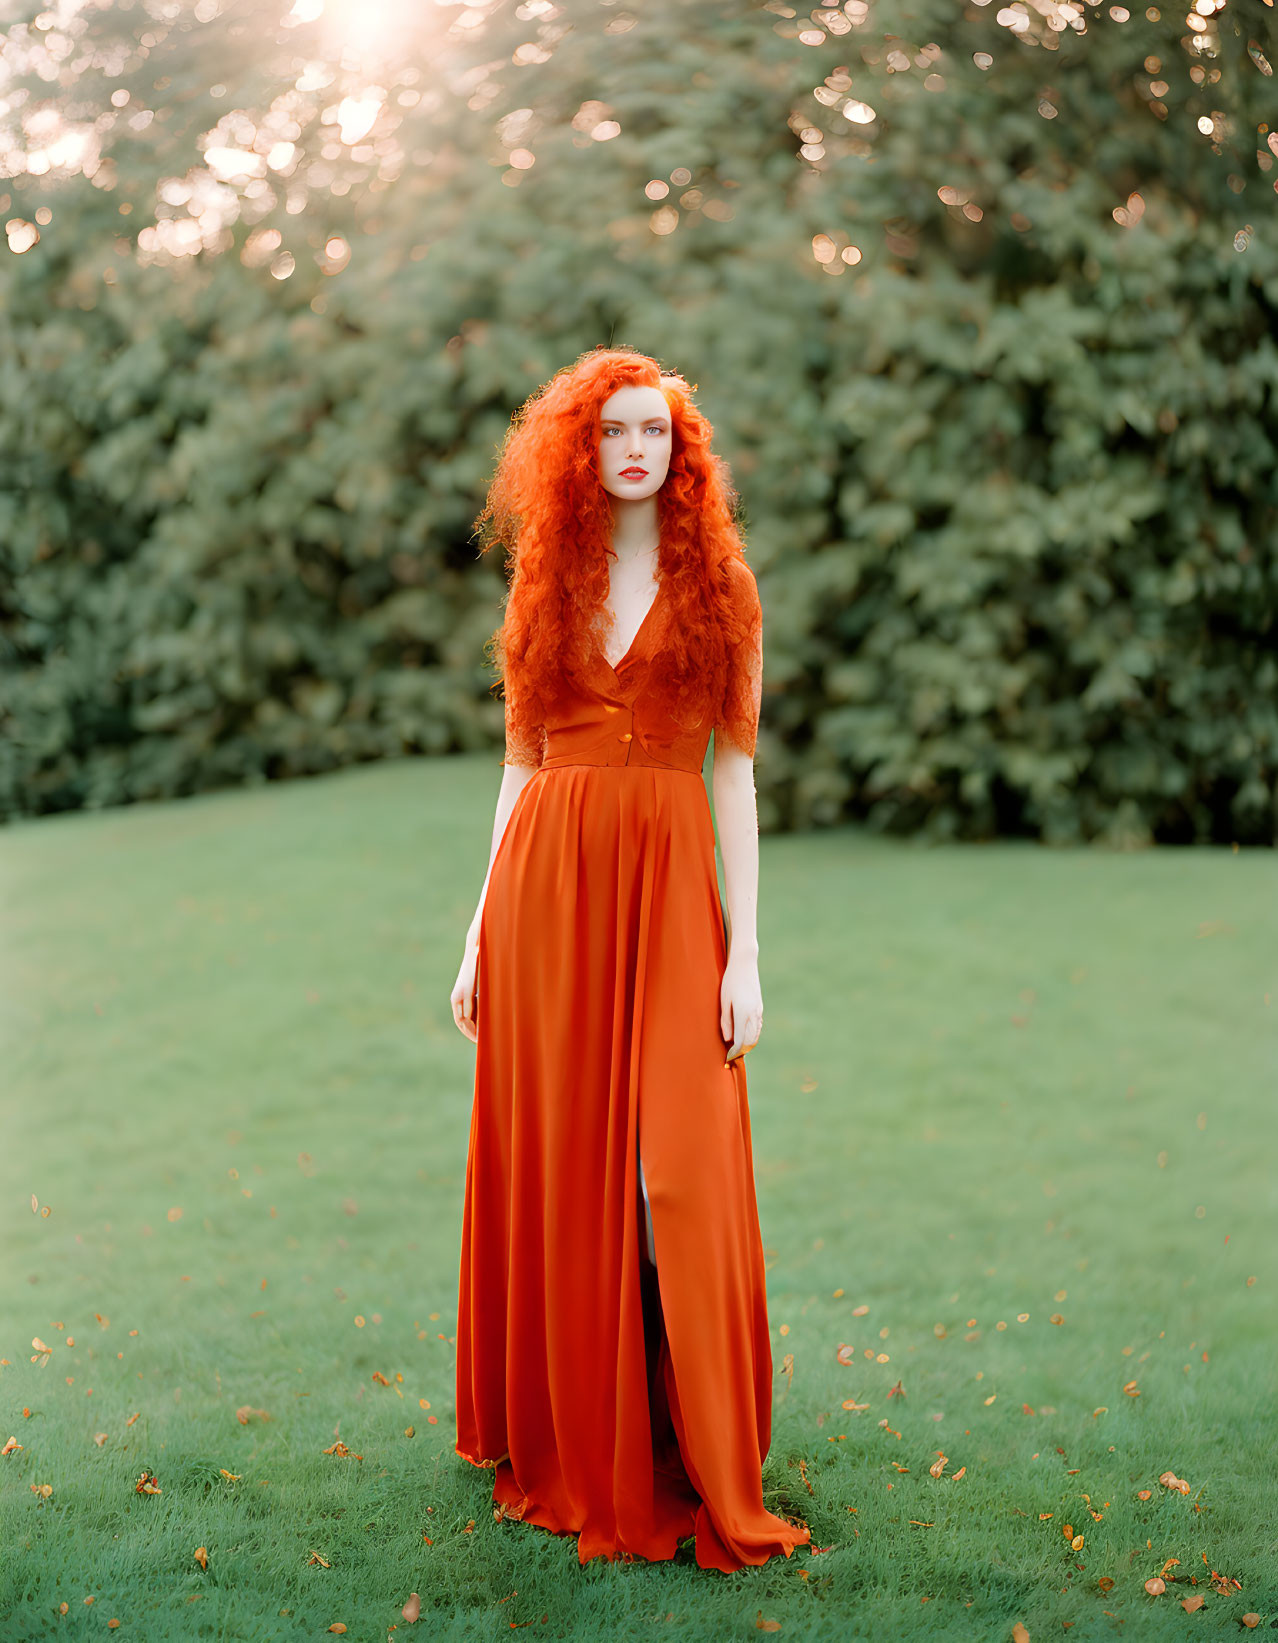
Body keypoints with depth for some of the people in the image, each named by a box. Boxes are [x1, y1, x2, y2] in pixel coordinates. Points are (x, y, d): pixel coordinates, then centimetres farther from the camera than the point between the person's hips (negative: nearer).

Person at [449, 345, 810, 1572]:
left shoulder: (717, 590, 5)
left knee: (674, 1170, -7)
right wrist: (481, 930, 7)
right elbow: (520, 763, 12)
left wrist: (745, 949, -5)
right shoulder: (544, 585, 12)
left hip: (667, 884, -2)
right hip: (544, 883, 3)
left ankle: (701, 1469, 6)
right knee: (553, 1167, 5)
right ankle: (566, 1451, 20)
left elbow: (736, 772, 2)